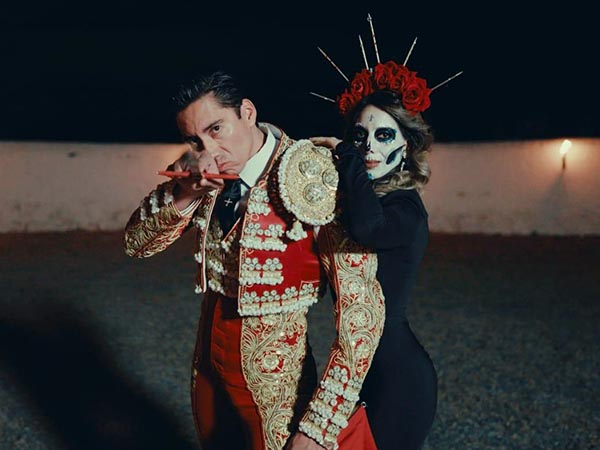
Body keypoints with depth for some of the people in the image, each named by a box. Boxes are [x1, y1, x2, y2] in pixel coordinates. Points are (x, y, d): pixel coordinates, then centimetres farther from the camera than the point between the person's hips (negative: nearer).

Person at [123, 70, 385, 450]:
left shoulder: (315, 183, -24)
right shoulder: (203, 174, -4)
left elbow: (362, 311, -25)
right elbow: (137, 243, -2)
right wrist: (184, 196, -22)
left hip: (273, 375, -6)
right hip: (209, 359, 6)